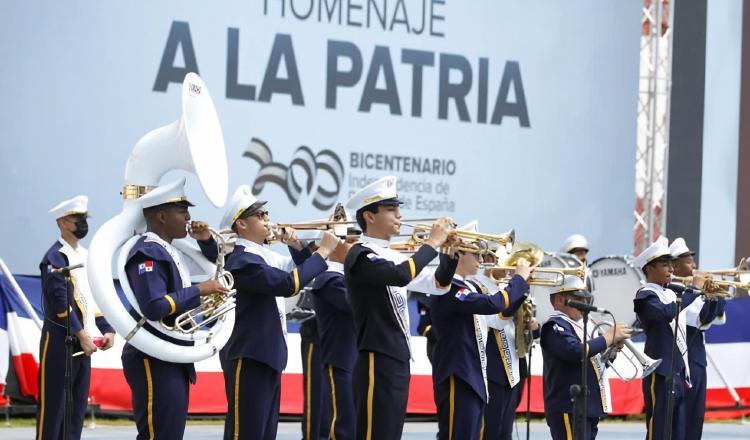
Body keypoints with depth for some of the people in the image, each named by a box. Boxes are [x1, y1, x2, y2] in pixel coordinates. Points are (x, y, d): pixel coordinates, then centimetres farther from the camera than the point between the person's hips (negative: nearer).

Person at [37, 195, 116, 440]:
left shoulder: (85, 256, 15)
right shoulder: (56, 257, -11)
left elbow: (95, 298, 17)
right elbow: (60, 302, -18)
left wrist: (107, 330, 4)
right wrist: (82, 334, -19)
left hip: (83, 341, 8)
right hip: (60, 342, -8)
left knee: (78, 405, 8)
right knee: (53, 405, -4)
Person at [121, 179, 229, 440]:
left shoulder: (170, 251, 15)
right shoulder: (147, 253, -15)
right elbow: (155, 307, -27)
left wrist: (206, 242, 10)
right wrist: (199, 290, -20)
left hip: (174, 359, 10)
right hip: (154, 362, -10)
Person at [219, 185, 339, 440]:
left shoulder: (267, 256, 12)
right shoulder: (242, 260, -17)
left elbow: (301, 271, 24)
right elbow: (289, 284, -27)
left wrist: (297, 247, 5)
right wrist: (322, 252, -20)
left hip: (269, 355, 9)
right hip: (249, 357, -9)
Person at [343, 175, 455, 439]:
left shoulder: (393, 257, 16)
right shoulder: (360, 256, -12)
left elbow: (438, 284, 21)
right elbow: (401, 276, -29)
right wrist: (432, 243, -18)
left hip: (398, 362, 9)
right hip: (378, 364, -9)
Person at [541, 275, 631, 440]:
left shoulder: (585, 325, 18)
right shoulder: (555, 326, -10)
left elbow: (598, 361, 25)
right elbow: (576, 352, -26)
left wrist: (612, 348, 3)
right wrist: (609, 336, -16)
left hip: (590, 409, 9)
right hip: (569, 410, -9)